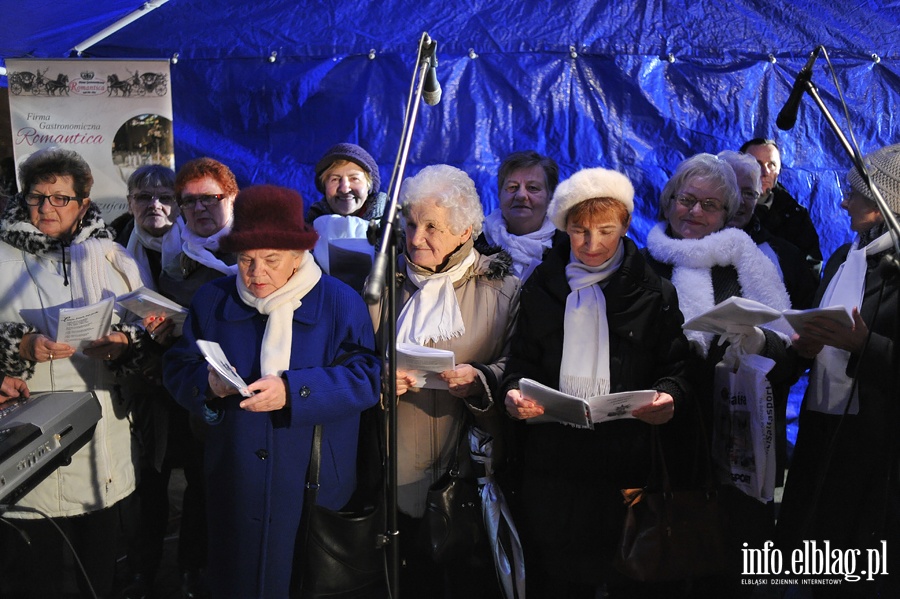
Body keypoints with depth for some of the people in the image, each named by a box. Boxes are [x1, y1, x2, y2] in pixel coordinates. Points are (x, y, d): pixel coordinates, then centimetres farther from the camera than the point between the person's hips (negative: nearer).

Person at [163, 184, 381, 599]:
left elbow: (367, 377, -15)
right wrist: (207, 383, -20)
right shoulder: (212, 301, 4)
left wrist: (292, 391, -26)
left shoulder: (340, 302, -6)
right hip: (234, 486, 3)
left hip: (316, 487, -2)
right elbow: (176, 370, 3)